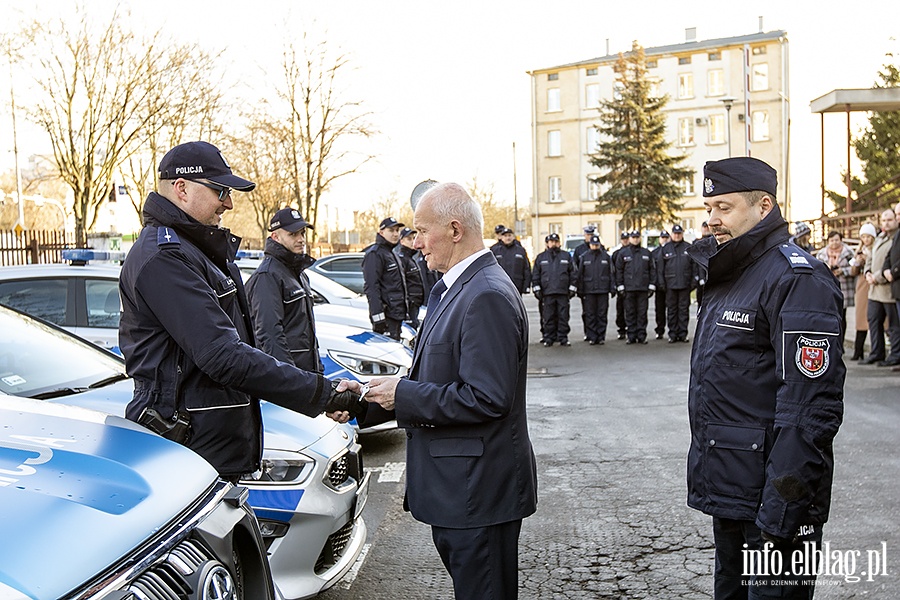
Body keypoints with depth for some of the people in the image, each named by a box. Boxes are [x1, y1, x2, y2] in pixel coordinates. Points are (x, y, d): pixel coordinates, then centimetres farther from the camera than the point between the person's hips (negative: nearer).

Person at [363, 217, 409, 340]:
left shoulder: (392, 254, 22)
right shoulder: (375, 254, -9)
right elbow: (371, 287, -18)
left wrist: (405, 312, 24)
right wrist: (378, 317, -24)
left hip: (397, 315, 10)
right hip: (386, 316, -10)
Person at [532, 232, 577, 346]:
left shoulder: (566, 256, 11)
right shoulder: (541, 257, 11)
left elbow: (572, 273, 10)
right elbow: (535, 275, 10)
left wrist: (572, 288, 3)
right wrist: (536, 289, 2)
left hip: (563, 292, 0)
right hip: (547, 292, 0)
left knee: (563, 316, 1)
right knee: (548, 317, 1)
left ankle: (563, 337, 8)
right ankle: (549, 338, 8)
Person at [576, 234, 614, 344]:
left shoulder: (606, 256, 7)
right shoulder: (584, 257, 6)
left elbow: (611, 274, 7)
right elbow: (579, 275, 7)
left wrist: (612, 288, 0)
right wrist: (580, 290, 2)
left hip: (603, 290, 0)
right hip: (589, 291, 0)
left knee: (602, 315, 2)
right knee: (590, 315, 0)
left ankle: (601, 337, 8)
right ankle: (592, 337, 5)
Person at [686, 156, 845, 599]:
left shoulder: (797, 279, -17)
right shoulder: (727, 274, 13)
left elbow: (812, 405, -24)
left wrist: (782, 505, -26)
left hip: (770, 494, -9)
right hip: (725, 488, 9)